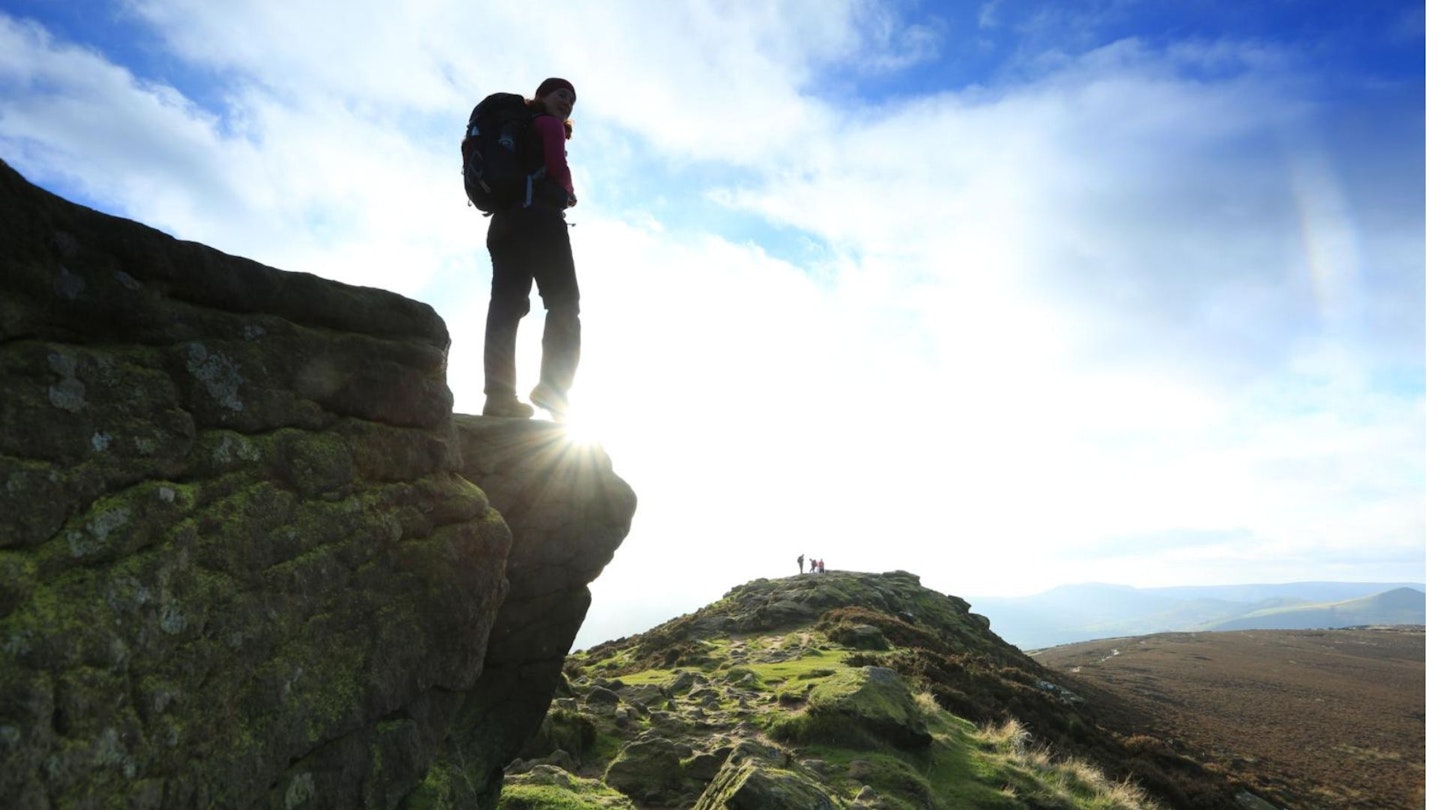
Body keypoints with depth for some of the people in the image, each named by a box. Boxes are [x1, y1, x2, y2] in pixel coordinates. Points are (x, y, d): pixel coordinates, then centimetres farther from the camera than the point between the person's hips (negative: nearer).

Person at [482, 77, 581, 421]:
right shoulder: (549, 124, 10)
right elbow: (558, 168, -6)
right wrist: (569, 193, 14)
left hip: (505, 220, 8)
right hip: (539, 218, -8)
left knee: (505, 304, -8)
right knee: (563, 303, -13)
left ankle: (499, 392, -20)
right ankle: (553, 388, -29)